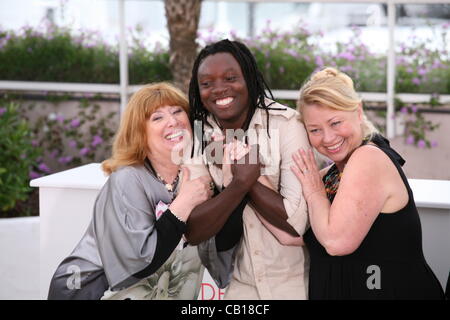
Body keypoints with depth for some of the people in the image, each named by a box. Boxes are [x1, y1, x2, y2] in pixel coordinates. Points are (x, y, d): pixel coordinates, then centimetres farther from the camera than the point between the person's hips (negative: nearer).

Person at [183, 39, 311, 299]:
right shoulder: (197, 137, -7)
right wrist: (241, 181, -27)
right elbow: (192, 232, -15)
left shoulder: (286, 124, -17)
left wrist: (233, 168, -21)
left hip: (293, 281, -2)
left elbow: (297, 222, -25)